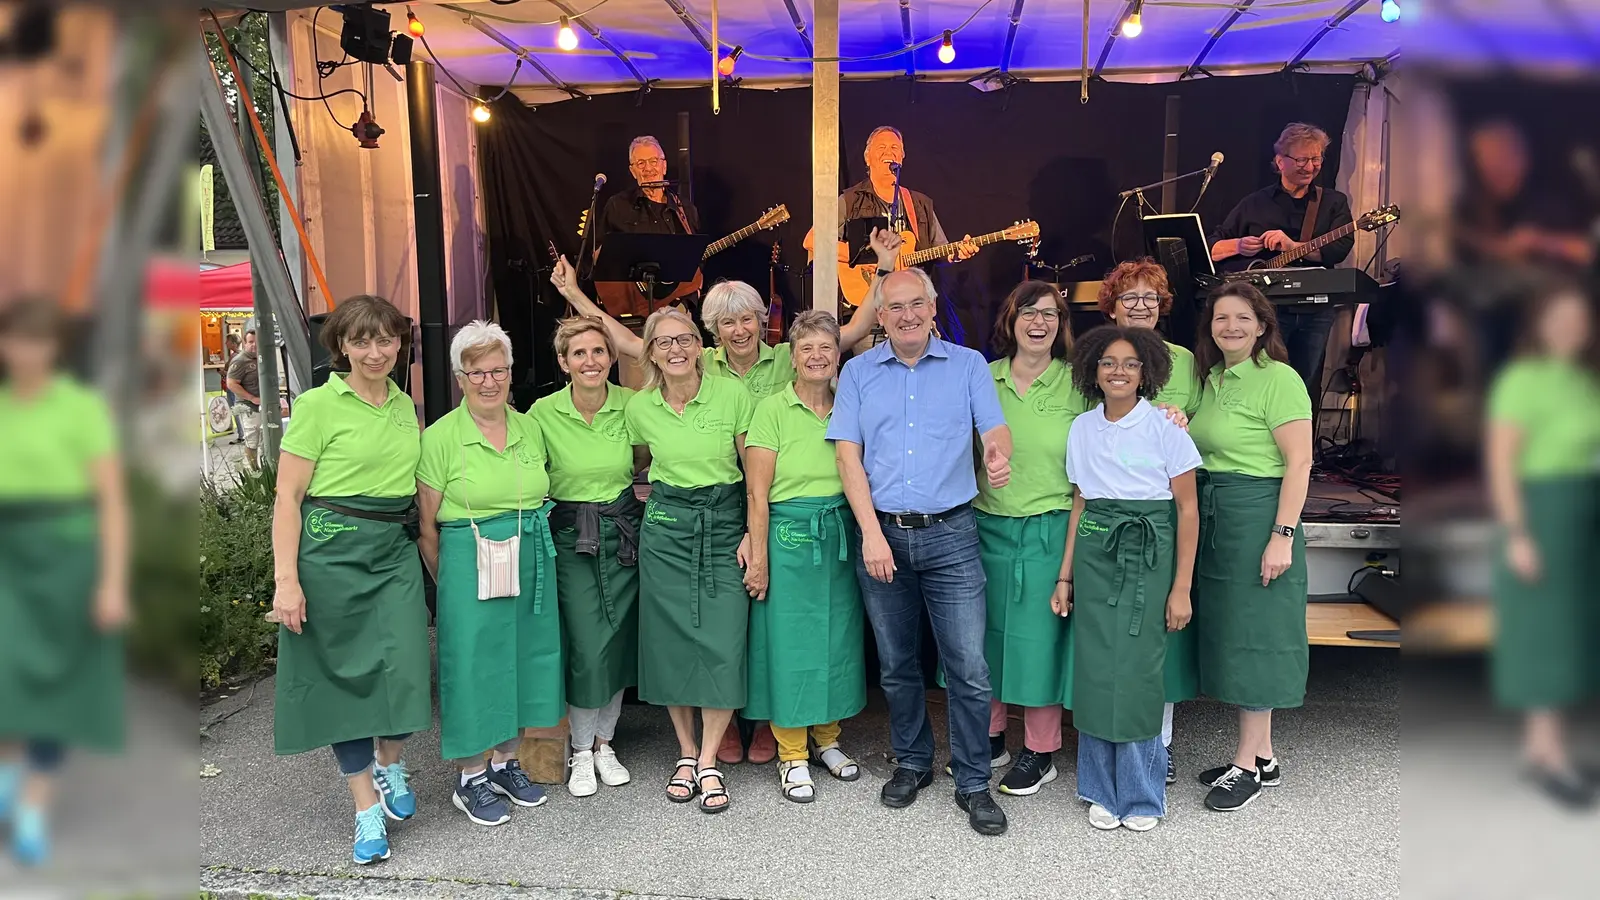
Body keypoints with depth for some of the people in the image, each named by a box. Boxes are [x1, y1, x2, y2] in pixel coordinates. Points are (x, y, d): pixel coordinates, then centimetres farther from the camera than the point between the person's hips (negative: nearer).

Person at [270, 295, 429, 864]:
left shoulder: (406, 406, 12)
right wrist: (286, 579, -13)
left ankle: (389, 766, 25)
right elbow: (288, 497, -7)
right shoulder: (319, 404, -5)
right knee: (345, 673, 3)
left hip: (396, 550, 4)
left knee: (405, 667, -6)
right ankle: (368, 811, 16)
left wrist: (428, 556, 14)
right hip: (332, 547, -4)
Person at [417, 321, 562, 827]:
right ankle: (471, 779, 20)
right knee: (473, 663, 2)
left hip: (532, 564, 5)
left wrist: (533, 553, 12)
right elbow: (427, 525, -5)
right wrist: (448, 580, -2)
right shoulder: (441, 437, -7)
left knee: (524, 658, 13)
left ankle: (506, 762, 32)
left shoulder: (529, 428, 8)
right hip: (469, 565, -5)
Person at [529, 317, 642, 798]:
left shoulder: (630, 405, -4)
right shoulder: (544, 413, -8)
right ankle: (581, 752, 16)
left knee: (620, 641, 8)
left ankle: (604, 743, 27)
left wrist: (640, 491, -3)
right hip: (571, 539, -2)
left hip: (624, 534, 2)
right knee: (588, 647, -5)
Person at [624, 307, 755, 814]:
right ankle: (686, 753, 22)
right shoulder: (639, 408, 1)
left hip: (725, 525, -2)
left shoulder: (733, 395, -7)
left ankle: (708, 762, 10)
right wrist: (660, 498, 8)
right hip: (666, 529, 2)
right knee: (670, 642, 5)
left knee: (723, 643, -5)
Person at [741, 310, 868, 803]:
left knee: (838, 638, 12)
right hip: (789, 536, -4)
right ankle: (791, 756, 15)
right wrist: (759, 558, -11)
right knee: (789, 640, 1)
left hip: (841, 536, 5)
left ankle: (826, 738, 30)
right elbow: (757, 493, -8)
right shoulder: (773, 409, -6)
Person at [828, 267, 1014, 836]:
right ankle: (912, 763, 33)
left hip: (950, 534, -1)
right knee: (896, 665, 14)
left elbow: (996, 429, -5)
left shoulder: (968, 365, 6)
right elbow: (847, 454, 0)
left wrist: (1000, 454, -31)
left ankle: (973, 783, 14)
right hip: (881, 534, 2)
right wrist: (872, 532, -10)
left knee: (969, 667, -3)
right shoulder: (858, 372, 7)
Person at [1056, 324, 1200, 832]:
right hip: (1094, 556, 4)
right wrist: (1065, 576, 9)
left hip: (1148, 555, -3)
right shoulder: (1082, 429, 8)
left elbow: (1188, 511, -3)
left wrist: (1182, 587, -7)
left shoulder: (1164, 428, -3)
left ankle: (1142, 796, 17)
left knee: (1137, 673, -2)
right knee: (1094, 671, 5)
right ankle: (1103, 791, 21)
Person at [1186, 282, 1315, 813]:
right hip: (1213, 518, 9)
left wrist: (1282, 535, -21)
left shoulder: (1278, 378, -11)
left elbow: (1299, 463, -16)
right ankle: (1262, 756, 25)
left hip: (1258, 515, -9)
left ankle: (1247, 765, 11)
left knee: (1253, 634, -1)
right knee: (1227, 631, 12)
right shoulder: (1212, 379, 13)